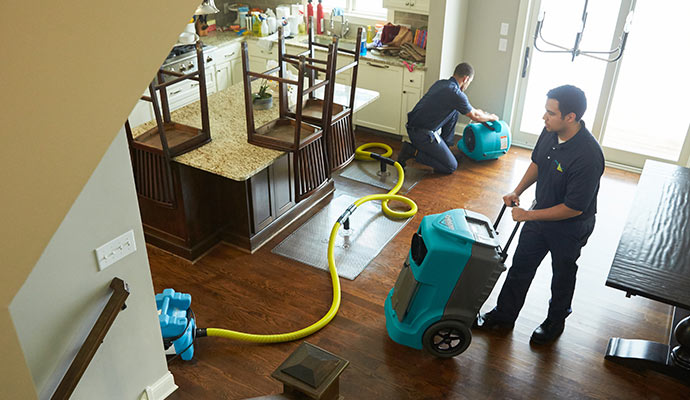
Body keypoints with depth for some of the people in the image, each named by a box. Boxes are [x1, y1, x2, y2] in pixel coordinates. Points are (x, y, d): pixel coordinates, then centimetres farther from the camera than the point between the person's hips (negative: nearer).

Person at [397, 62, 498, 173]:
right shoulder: (456, 94, -15)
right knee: (451, 166, -2)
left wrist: (478, 112, 37)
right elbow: (475, 116, 1)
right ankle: (414, 152, -7)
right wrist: (491, 117, 20)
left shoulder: (440, 83, 12)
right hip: (422, 134, -9)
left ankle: (444, 145, 23)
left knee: (454, 112, 19)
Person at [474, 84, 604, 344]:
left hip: (570, 227, -6)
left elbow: (573, 208, -30)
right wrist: (517, 191, -4)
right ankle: (504, 315, 35)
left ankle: (556, 320, 44)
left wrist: (529, 215, -22)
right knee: (521, 265, 17)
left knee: (563, 274, 18)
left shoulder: (588, 156, -36)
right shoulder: (550, 132, -13)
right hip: (541, 213, 7)